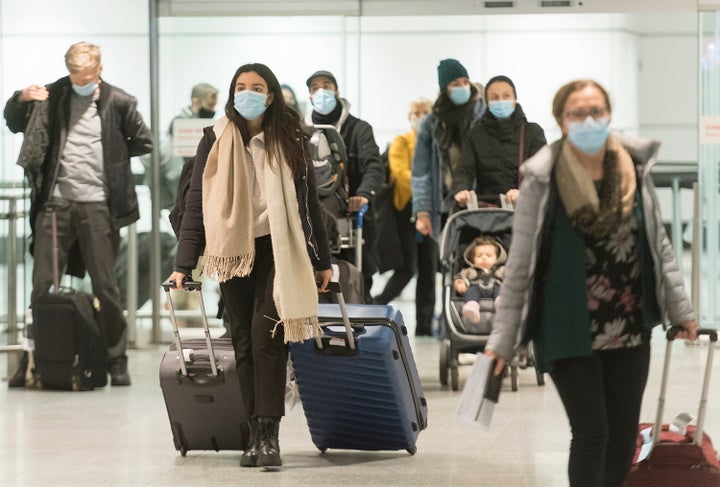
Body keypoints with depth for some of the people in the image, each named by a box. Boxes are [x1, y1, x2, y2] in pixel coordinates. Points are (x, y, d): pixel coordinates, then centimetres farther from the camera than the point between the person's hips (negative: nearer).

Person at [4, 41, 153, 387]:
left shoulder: (118, 102, 0)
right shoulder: (52, 96, 7)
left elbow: (144, 143, 8)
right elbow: (14, 124, 16)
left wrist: (112, 154, 4)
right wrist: (20, 100, -3)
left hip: (97, 205, -2)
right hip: (55, 202, 2)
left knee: (105, 287, 3)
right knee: (42, 284, 1)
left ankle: (117, 361, 12)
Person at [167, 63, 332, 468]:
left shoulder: (290, 141, 2)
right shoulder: (217, 140, 1)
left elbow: (309, 203, 6)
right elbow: (197, 202, 1)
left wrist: (322, 260, 7)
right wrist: (184, 264, -4)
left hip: (278, 250, -2)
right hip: (233, 251, 2)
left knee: (266, 338, -13)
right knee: (245, 344, 5)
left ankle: (269, 435, -12)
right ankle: (257, 434, 11)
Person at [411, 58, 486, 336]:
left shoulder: (480, 118, 4)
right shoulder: (432, 124, 6)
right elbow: (421, 171, 4)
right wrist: (422, 211, -3)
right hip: (438, 207, 1)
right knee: (428, 266, 3)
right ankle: (424, 324, 10)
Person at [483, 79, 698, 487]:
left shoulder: (635, 169, 1)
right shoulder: (544, 179, -10)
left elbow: (659, 244, 11)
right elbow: (520, 263, -6)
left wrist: (681, 308, 12)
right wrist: (503, 339, -6)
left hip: (629, 329, 4)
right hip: (570, 331, -4)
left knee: (625, 437, 8)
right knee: (591, 432, -6)